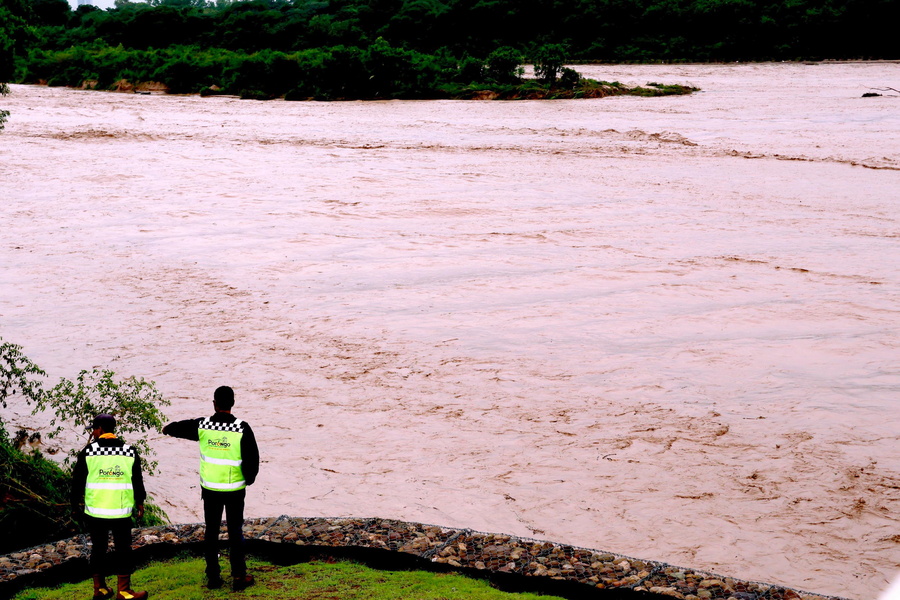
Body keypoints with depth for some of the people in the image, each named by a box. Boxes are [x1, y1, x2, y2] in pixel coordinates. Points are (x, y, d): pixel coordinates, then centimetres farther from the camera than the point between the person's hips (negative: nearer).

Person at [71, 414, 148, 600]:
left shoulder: (88, 452, -6)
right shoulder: (130, 452, 0)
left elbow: (78, 480, 0)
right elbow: (137, 480, 6)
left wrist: (75, 503, 13)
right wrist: (140, 502, 19)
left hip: (95, 511, 0)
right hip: (122, 511, 0)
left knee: (98, 548, 12)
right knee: (123, 549, 7)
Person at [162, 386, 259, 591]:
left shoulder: (202, 425, -8)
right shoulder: (242, 428, -14)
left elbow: (181, 427, 13)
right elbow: (252, 458, -10)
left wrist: (168, 429, 36)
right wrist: (249, 478, 9)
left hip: (210, 489, 2)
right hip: (235, 489, -2)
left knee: (211, 532, 12)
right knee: (235, 532, 7)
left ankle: (213, 577, 18)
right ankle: (239, 577, 10)